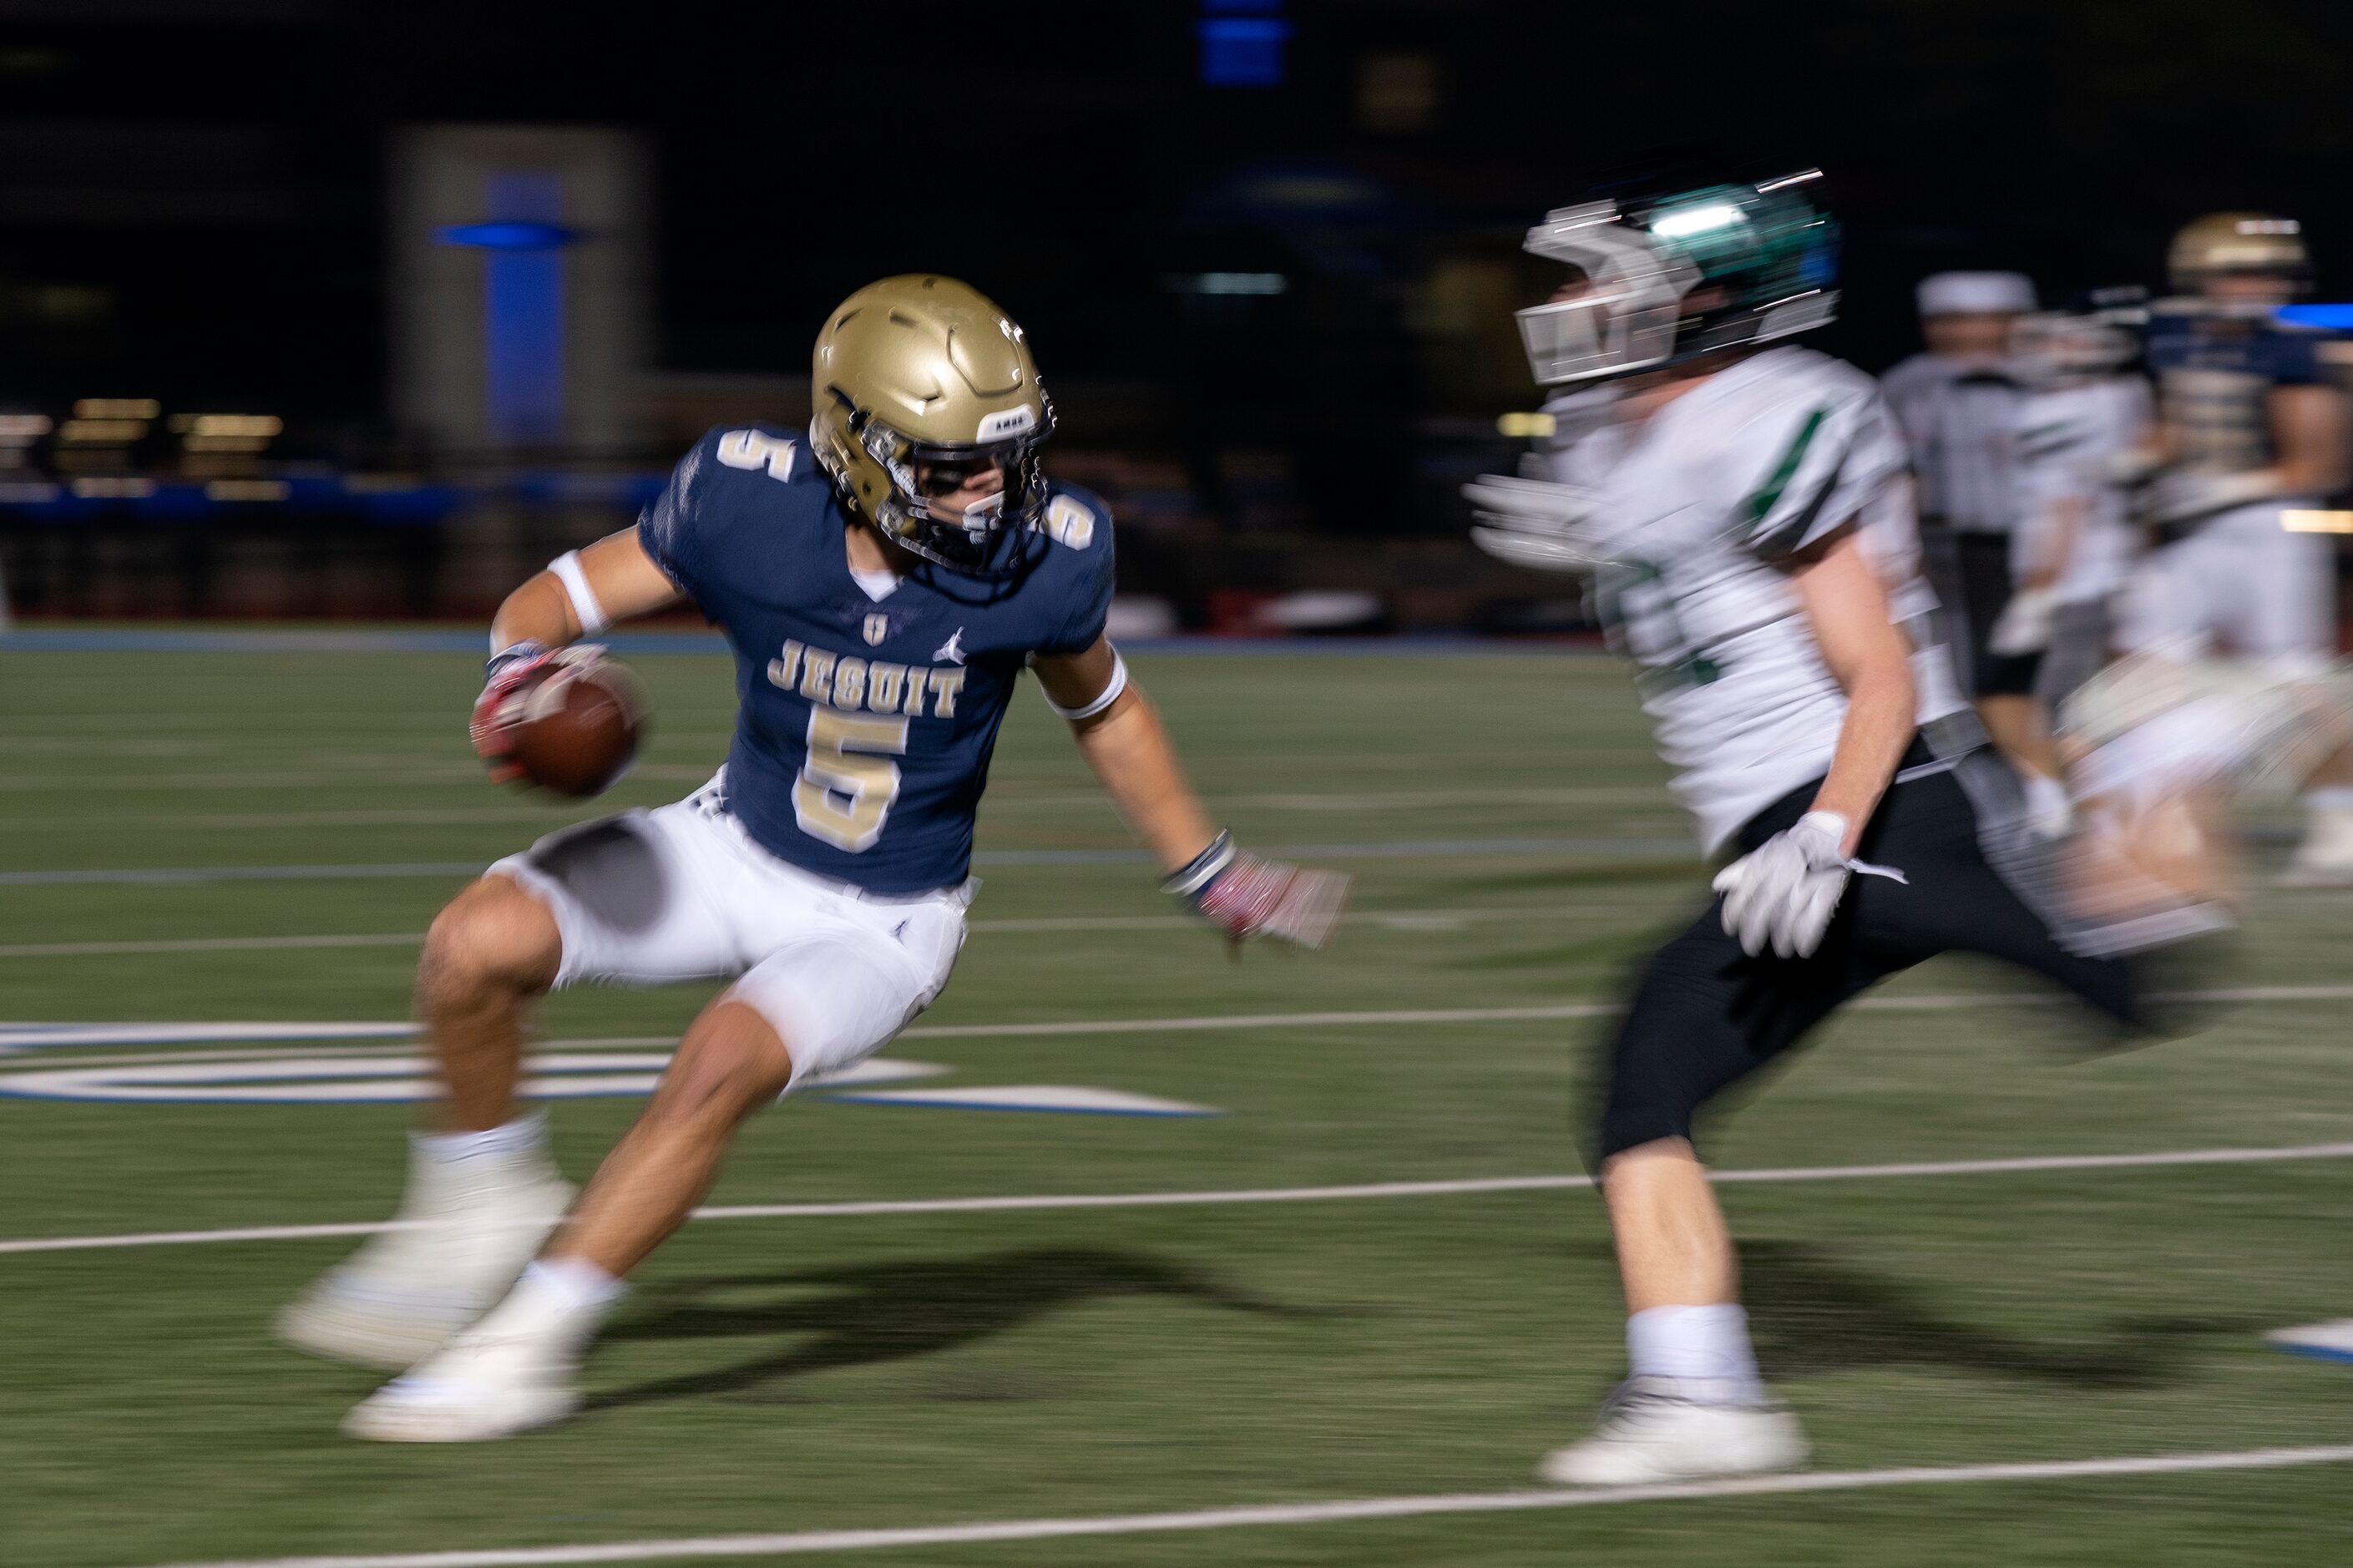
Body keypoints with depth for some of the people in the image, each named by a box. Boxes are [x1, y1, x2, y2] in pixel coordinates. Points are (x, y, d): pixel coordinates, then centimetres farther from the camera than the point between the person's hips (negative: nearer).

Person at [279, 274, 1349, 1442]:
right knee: (478, 945, -20)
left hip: (885, 924, -2)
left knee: (721, 1064, -29)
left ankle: (525, 1349, -16)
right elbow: (562, 597, -8)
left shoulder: (1043, 558, -17)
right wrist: (520, 672, -31)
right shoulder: (747, 503, -20)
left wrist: (1208, 874, 10)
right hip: (735, 848, 2)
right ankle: (487, 1202, 7)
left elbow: (1103, 711, 4)